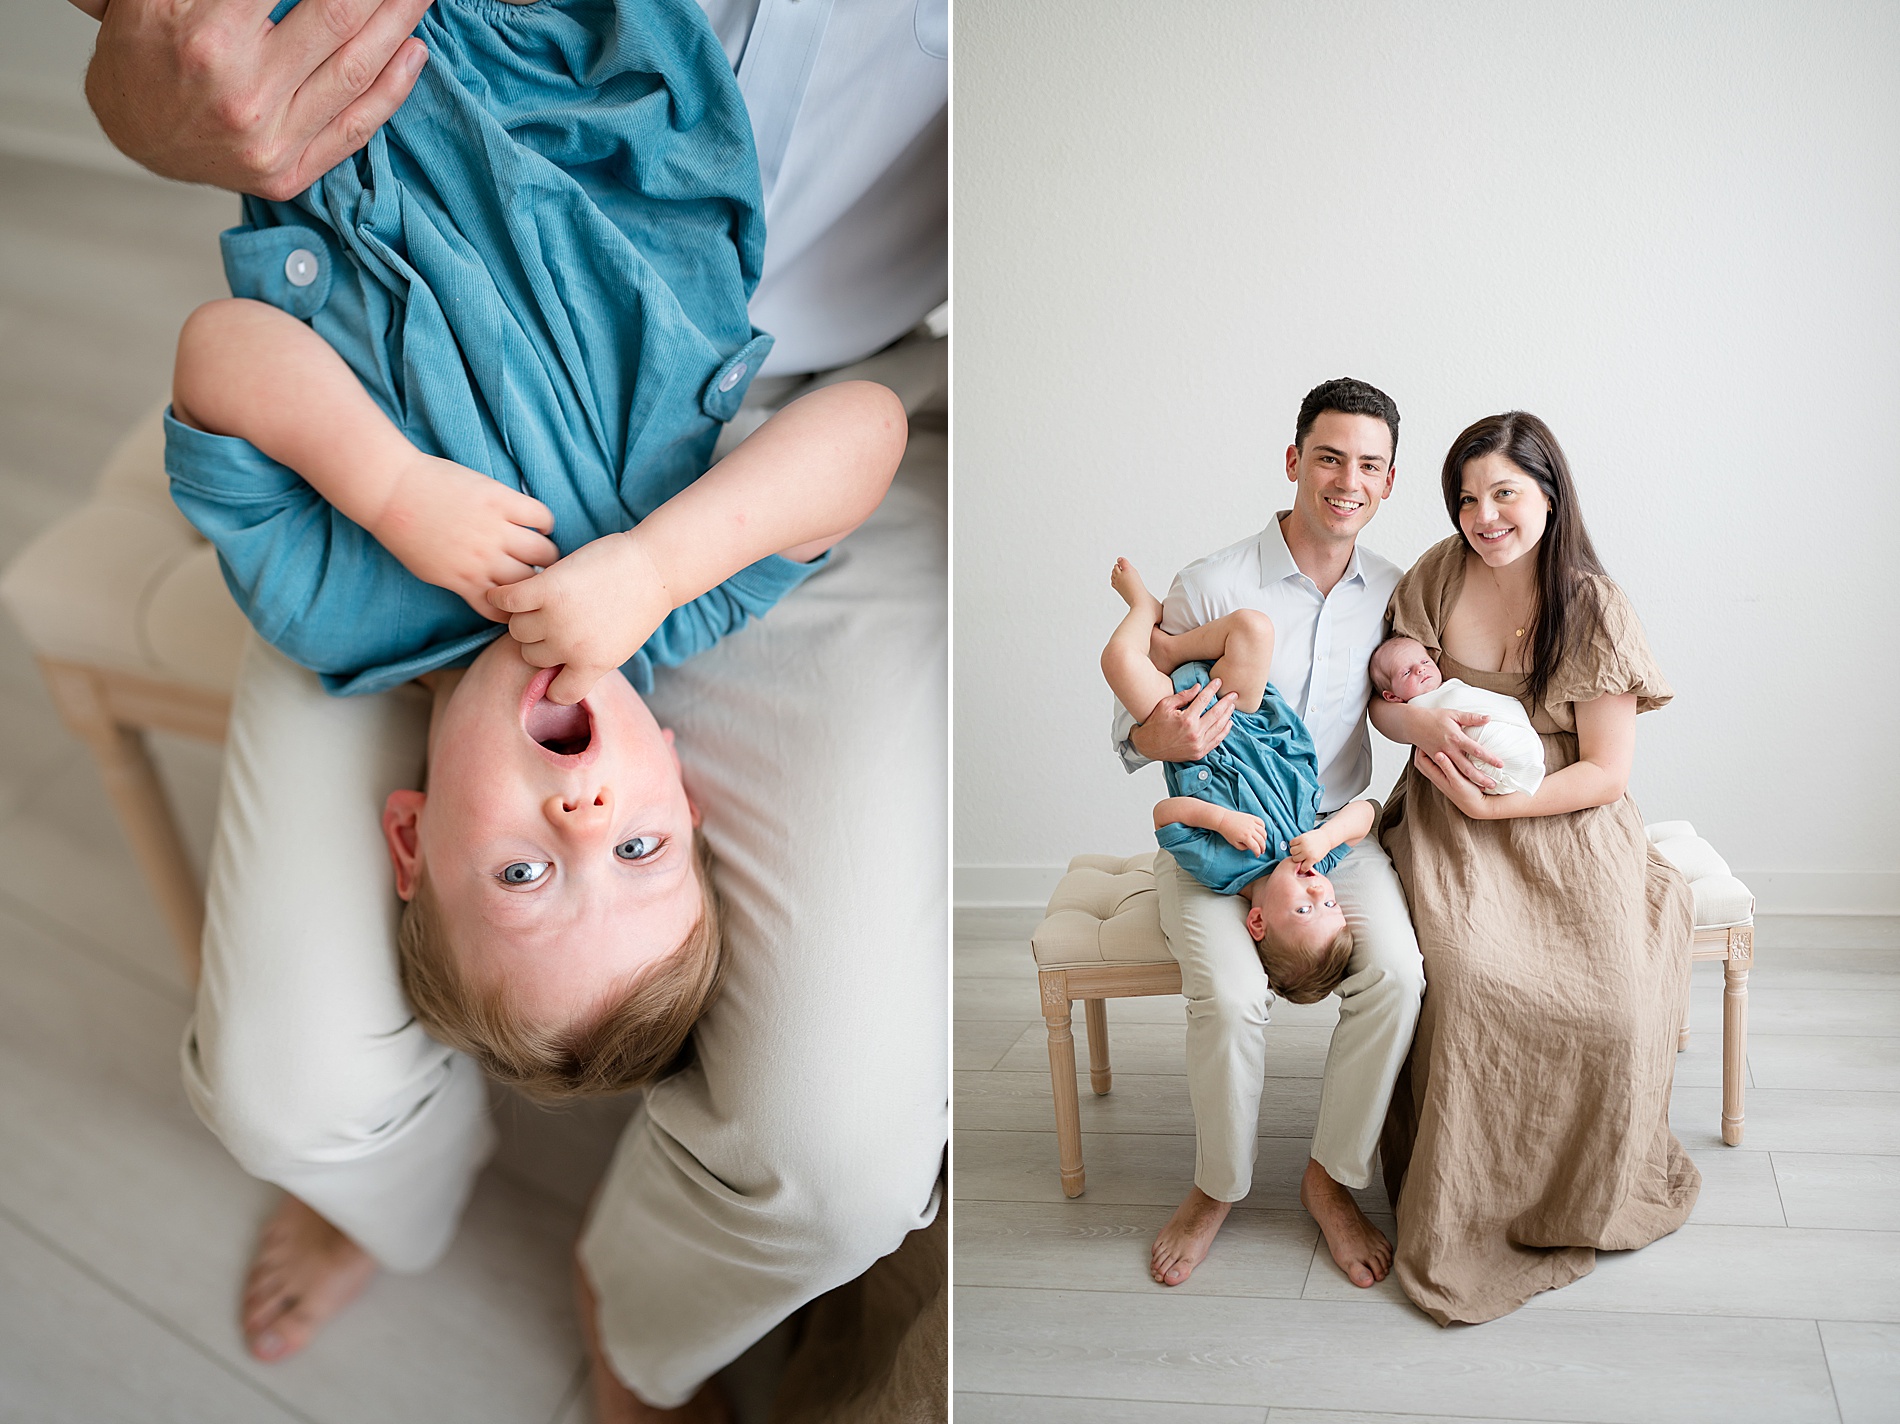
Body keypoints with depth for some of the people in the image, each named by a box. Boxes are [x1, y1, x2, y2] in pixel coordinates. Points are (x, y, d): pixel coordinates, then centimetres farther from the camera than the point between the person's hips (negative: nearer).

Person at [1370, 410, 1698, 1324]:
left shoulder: (1594, 611, -5)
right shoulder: (1437, 577, 1)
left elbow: (1606, 772, -5)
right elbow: (1386, 708, 5)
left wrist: (1499, 801, -19)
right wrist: (1430, 714, -18)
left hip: (1563, 828, 0)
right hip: (1449, 828, 0)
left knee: (1609, 999, -25)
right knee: (1470, 975, -30)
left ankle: (1578, 1195, 4)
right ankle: (1464, 1213, -11)